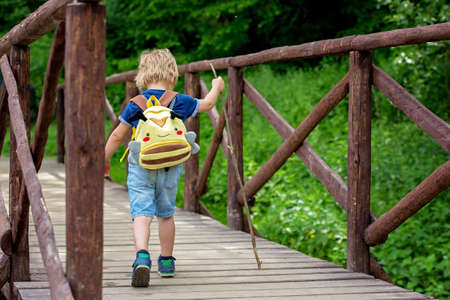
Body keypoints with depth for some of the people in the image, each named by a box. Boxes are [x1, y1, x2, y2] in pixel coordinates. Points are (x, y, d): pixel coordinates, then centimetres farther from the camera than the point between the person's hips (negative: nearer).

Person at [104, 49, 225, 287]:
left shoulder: (135, 105, -4)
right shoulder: (181, 103, -1)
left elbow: (117, 136, 1)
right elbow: (208, 104, 17)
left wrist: (103, 159, 14)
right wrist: (216, 87, 38)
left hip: (141, 167, -2)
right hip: (169, 169, 2)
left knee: (141, 215, -7)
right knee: (166, 215, 18)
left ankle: (142, 256, -30)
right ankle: (166, 261, 29)